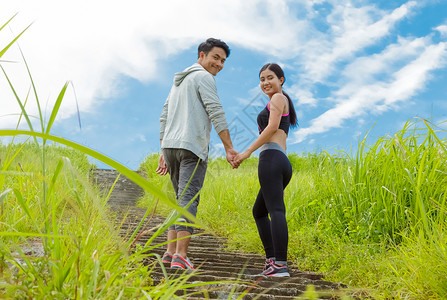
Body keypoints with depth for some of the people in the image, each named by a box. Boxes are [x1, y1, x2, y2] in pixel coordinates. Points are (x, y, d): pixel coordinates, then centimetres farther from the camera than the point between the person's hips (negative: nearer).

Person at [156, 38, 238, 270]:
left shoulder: (178, 81, 26)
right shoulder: (203, 77, -1)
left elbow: (164, 117, 24)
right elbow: (216, 113, -11)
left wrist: (163, 153, 23)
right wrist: (229, 148, -13)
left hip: (170, 146, 8)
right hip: (192, 147, -8)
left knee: (182, 199, 15)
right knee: (189, 200, -10)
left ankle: (170, 252, 10)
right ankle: (180, 256, -16)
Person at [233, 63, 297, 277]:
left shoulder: (278, 98, 4)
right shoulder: (282, 104, 31)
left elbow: (272, 127, -11)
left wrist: (247, 152, -13)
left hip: (271, 159, -11)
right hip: (283, 164, 11)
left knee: (276, 211, -18)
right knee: (259, 211, 18)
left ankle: (280, 265, -25)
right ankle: (272, 258, 9)